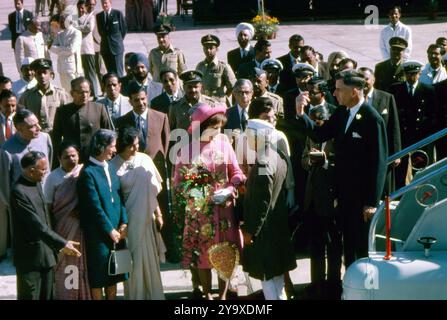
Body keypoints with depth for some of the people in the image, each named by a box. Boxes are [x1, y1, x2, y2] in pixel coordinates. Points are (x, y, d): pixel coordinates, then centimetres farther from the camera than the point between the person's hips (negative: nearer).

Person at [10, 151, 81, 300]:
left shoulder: (37, 183, 7)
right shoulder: (19, 191, -21)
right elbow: (37, 225, -24)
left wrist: (54, 247, 13)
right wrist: (62, 244, -24)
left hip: (46, 253, 8)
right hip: (30, 257, -8)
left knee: (47, 296, 13)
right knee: (30, 296, 0)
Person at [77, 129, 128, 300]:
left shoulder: (110, 166, 8)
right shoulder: (88, 172, -15)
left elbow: (119, 196, 9)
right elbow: (95, 207, -16)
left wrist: (123, 223, 0)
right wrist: (110, 230, -12)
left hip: (115, 230, 7)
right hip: (98, 233, -7)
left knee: (113, 273, 14)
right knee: (98, 277, 4)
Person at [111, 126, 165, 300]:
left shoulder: (145, 160, 3)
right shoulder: (114, 166, -8)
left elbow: (153, 190, 9)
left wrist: (158, 214, 9)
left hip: (146, 218, 3)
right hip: (128, 219, -3)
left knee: (149, 257, 8)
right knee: (133, 260, 1)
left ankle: (152, 293, 19)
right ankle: (135, 294, 13)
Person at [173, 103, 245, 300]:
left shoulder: (223, 142, -1)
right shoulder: (187, 147, -8)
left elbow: (236, 173, 4)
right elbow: (178, 180, -5)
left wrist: (229, 190, -14)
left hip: (224, 208, 2)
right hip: (199, 209, -2)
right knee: (203, 252, 8)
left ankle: (223, 293, 21)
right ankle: (207, 294, 25)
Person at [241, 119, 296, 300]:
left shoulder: (263, 165, -22)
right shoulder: (276, 158, 5)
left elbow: (261, 203, -22)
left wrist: (250, 230, -17)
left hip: (264, 227, -9)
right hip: (277, 224, 9)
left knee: (265, 273, -1)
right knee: (275, 270, 17)